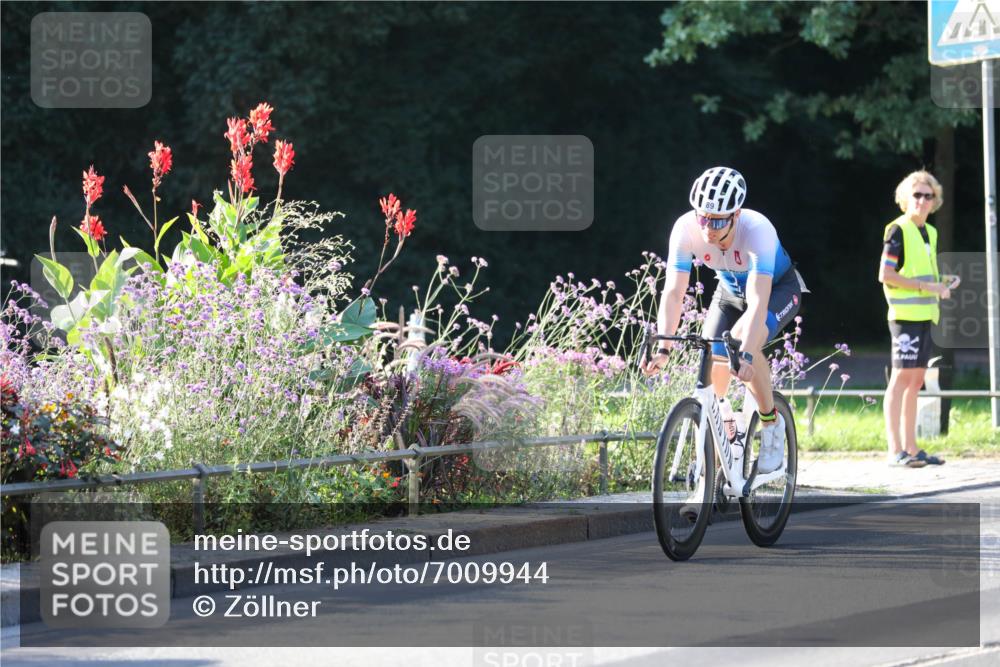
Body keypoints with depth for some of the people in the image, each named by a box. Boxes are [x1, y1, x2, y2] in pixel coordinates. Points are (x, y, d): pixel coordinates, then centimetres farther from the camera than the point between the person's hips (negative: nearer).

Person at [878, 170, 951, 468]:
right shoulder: (898, 230, -8)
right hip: (905, 314, -8)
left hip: (925, 315, 8)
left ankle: (911, 447, 12)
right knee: (902, 376, -11)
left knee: (916, 379, 9)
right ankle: (895, 450, -13)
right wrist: (925, 286, -16)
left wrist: (939, 289, 8)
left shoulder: (929, 232, 18)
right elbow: (885, 274, -15)